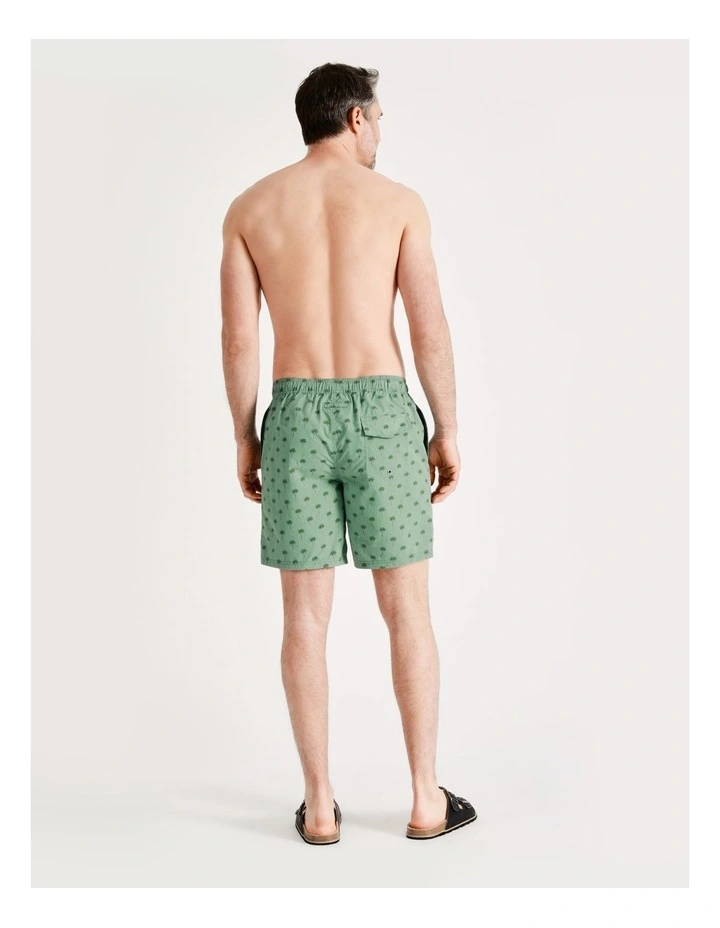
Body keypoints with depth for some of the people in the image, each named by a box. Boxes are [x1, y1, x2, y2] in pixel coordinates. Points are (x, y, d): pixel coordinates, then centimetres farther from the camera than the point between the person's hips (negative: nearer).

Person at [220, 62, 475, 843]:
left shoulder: (249, 207, 7)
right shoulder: (398, 200, 3)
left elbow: (238, 338, 1)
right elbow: (430, 329, -3)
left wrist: (244, 441, 11)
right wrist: (448, 434, 5)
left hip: (297, 419, 1)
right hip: (381, 416, -1)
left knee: (306, 618, 7)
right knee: (408, 612, 8)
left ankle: (320, 806, 13)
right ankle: (426, 800, 14)